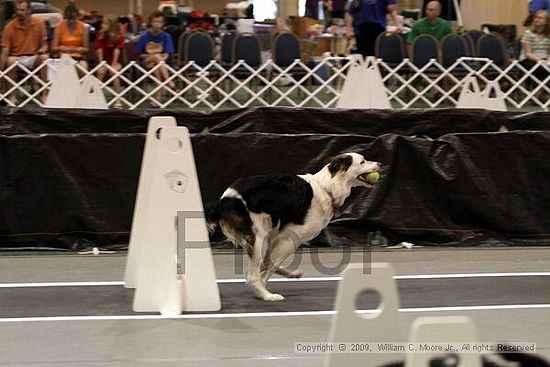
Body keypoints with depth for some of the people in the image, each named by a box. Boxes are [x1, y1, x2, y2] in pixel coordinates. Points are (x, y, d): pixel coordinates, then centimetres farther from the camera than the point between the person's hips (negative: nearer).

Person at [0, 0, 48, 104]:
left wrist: (43, 49, -19)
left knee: (44, 57, -30)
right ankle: (12, 96, -25)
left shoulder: (39, 24, -1)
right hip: (17, 58, -1)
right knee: (10, 60, -34)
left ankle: (44, 94, -26)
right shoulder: (9, 27, -7)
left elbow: (44, 45, 7)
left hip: (34, 58, 1)